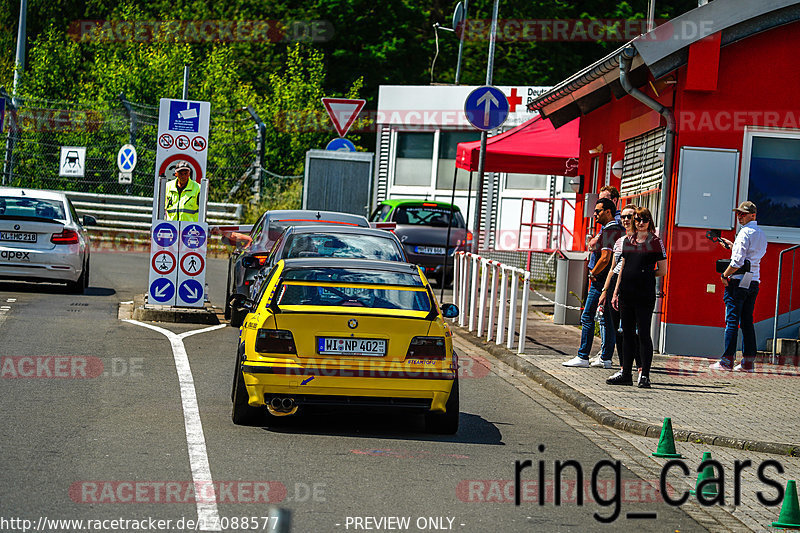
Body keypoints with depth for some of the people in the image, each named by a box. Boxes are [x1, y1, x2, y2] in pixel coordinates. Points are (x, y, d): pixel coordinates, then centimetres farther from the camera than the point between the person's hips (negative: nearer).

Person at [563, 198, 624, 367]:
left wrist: (593, 273, -10)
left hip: (601, 280, -9)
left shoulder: (608, 232, -15)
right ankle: (606, 358, 9)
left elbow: (605, 258, -25)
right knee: (609, 320, 9)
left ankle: (583, 356, -4)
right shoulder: (621, 231, 13)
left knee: (588, 317, -3)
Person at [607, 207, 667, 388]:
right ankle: (626, 373, 16)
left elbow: (663, 271, 0)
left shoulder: (655, 242, -2)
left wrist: (646, 274, 2)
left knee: (644, 334, -4)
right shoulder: (628, 241, 13)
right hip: (626, 294, 6)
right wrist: (616, 292, 15)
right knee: (627, 333, 10)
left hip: (645, 295, -5)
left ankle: (644, 375, -1)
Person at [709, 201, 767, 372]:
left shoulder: (744, 233, -11)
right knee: (747, 322, 9)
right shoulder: (762, 235, 15)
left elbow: (738, 262, -18)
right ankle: (748, 361, 7)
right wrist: (732, 245, 21)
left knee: (732, 320, -6)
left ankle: (727, 360, -8)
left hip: (738, 281, -8)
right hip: (754, 282, 8)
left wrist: (725, 275, -6)